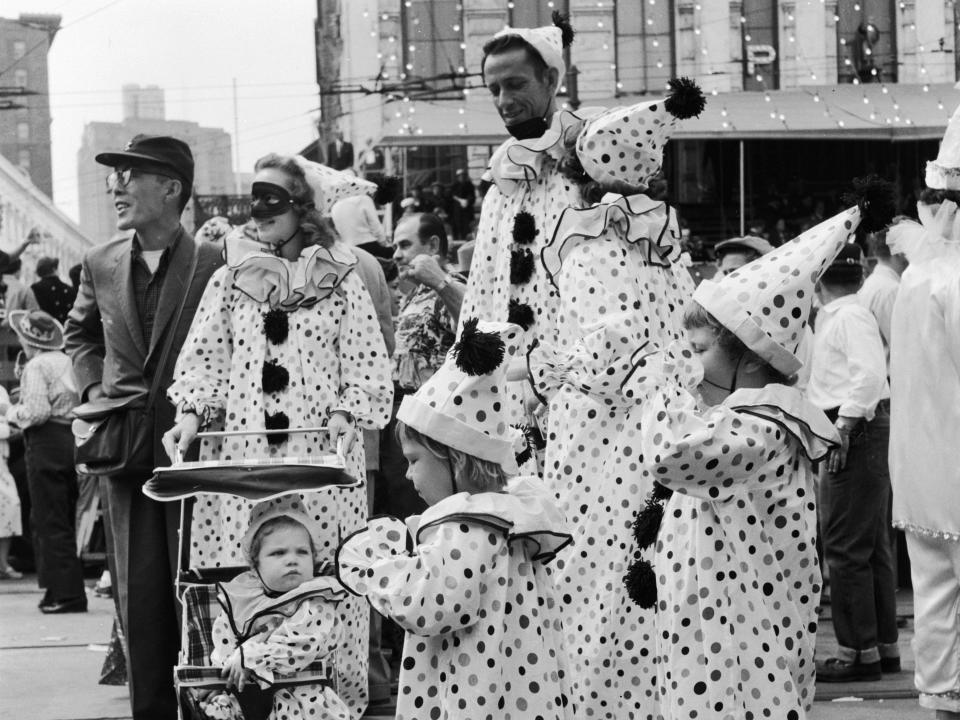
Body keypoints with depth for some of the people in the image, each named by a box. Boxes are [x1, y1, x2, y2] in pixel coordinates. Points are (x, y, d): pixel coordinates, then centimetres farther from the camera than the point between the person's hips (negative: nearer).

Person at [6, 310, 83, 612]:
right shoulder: (67, 362, 12)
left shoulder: (36, 366, -10)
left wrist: (14, 413, 0)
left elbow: (36, 411, -19)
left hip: (46, 443, -8)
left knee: (50, 522, -4)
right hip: (71, 437, 8)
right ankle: (68, 589, 17)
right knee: (64, 522, 14)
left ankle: (66, 594, -7)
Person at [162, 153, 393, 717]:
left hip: (321, 458, -2)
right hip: (240, 457, 2)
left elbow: (369, 371, 4)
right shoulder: (229, 280, 13)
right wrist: (193, 414, -3)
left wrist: (346, 415, -12)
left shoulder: (342, 282, 5)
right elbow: (204, 360, 12)